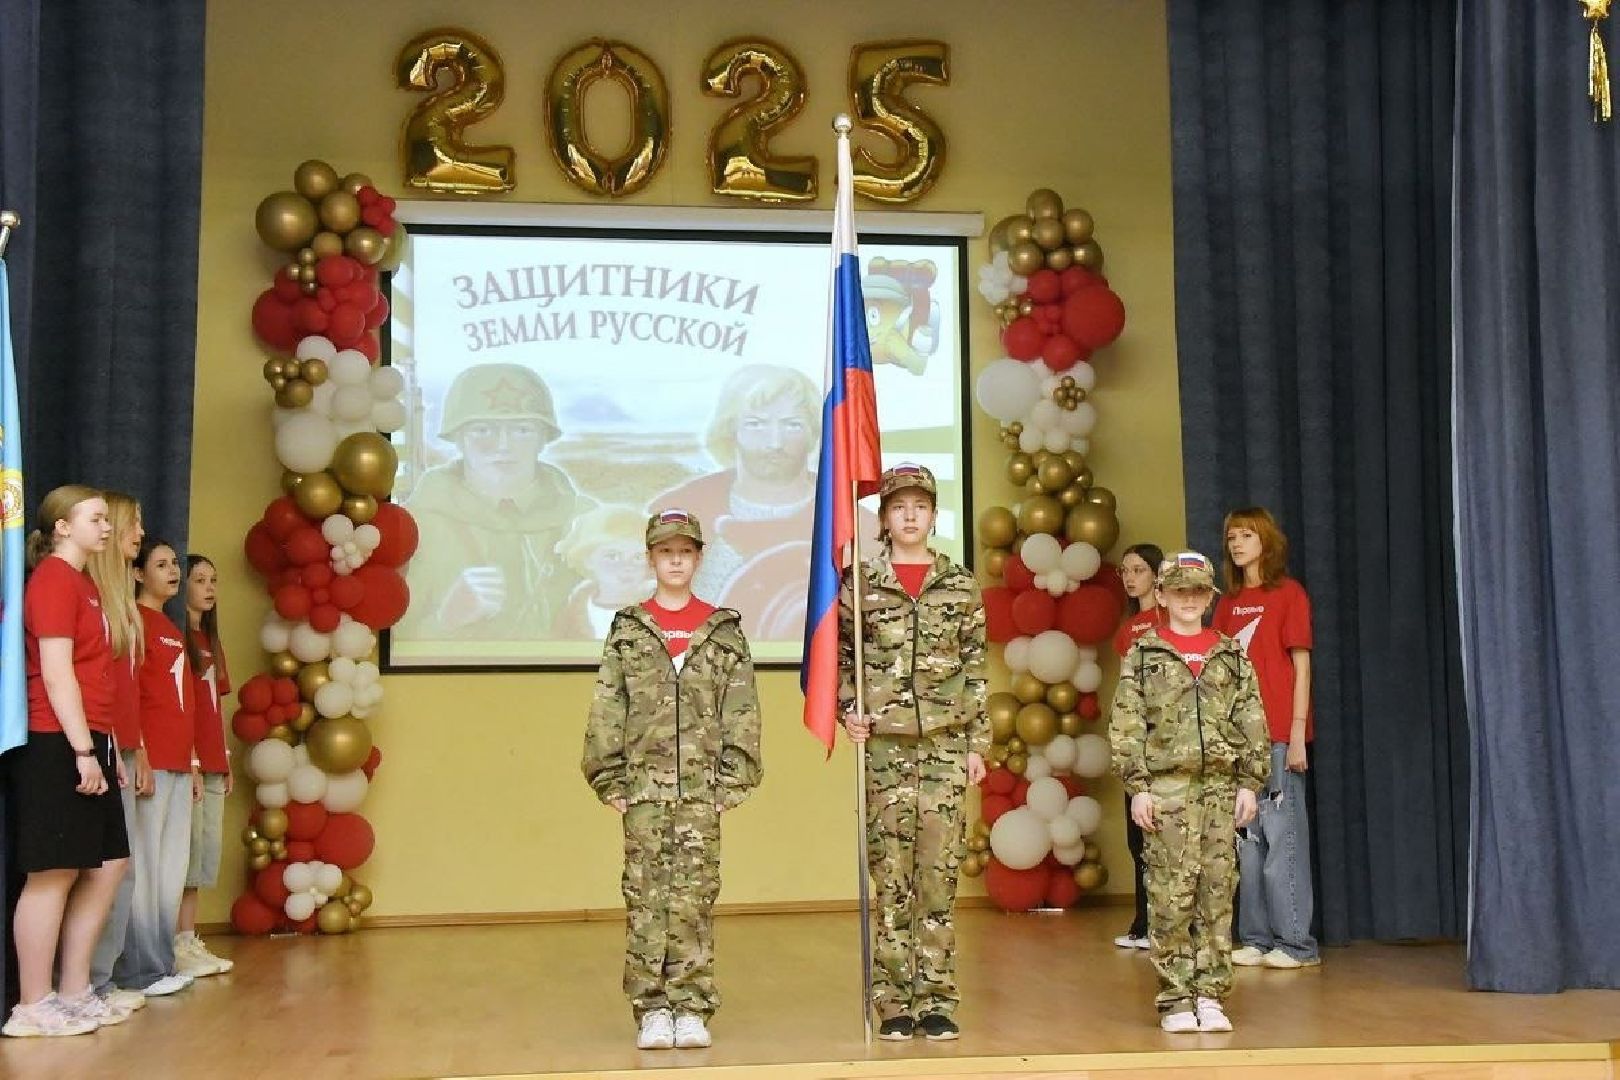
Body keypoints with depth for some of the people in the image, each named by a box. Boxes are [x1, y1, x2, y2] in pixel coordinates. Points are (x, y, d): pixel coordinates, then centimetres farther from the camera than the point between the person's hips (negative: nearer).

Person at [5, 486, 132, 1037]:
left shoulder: (83, 583, 19)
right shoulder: (54, 578, -10)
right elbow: (55, 672, -17)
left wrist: (109, 749, 17)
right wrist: (84, 751, -20)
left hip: (86, 744, 10)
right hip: (57, 746, -10)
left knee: (108, 864, 11)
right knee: (54, 872, -5)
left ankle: (74, 992, 18)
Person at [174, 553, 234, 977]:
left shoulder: (210, 643, 19)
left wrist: (226, 762, 16)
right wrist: (190, 763, -17)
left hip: (212, 762, 9)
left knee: (205, 853, 8)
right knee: (186, 851, -8)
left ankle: (190, 941, 12)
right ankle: (178, 946, -4)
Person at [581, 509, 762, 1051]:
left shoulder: (724, 630, 6)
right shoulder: (627, 630, 6)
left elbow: (742, 712, 3)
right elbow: (606, 712, 3)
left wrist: (733, 780, -3)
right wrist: (610, 781, -3)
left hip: (701, 786, 0)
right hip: (644, 784, 0)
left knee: (694, 898, 2)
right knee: (646, 896, 1)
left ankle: (692, 1008, 8)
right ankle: (652, 1009, 7)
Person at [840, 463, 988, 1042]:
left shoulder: (960, 585, 7)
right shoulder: (861, 583, 4)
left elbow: (976, 670, 9)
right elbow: (841, 657, 9)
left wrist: (977, 743, 5)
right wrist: (850, 711, -7)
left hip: (946, 743, 1)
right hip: (884, 742, -1)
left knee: (939, 871, 1)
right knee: (890, 873, 0)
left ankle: (937, 1001, 9)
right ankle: (894, 1002, 7)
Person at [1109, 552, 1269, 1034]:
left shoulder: (1231, 655, 11)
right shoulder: (1143, 655, 4)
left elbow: (1252, 723, 9)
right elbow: (1126, 726, -1)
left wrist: (1250, 782, 1)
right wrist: (1138, 787, -8)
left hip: (1221, 786, 3)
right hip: (1166, 786, -3)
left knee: (1218, 892, 3)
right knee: (1171, 895, -4)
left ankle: (1210, 995, 10)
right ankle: (1175, 999, 3)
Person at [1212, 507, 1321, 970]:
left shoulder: (1288, 593, -1)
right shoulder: (1229, 602, 15)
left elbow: (1301, 665, -4)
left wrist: (1298, 731, -11)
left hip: (1278, 734, -6)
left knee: (1281, 832, -5)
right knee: (1247, 836, 7)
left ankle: (1296, 942, 1)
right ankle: (1256, 937, 13)